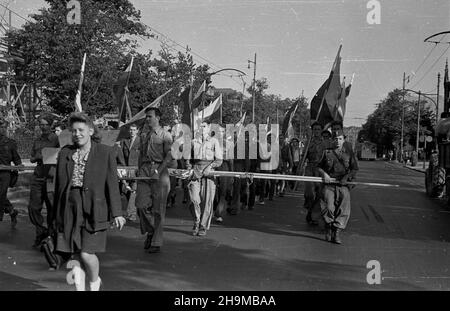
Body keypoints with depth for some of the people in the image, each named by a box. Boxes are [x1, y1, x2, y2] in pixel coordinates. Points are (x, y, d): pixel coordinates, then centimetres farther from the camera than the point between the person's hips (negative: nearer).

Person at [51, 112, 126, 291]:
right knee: (73, 252, 2)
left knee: (87, 253, -9)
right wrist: (56, 214, 15)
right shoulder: (65, 153, 12)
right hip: (69, 208, 4)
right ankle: (79, 286, 22)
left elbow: (112, 184, 0)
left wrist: (116, 213, -5)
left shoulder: (105, 152, 2)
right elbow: (58, 185, 15)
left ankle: (94, 281, 21)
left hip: (93, 209, -3)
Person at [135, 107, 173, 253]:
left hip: (160, 171, -4)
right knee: (140, 205, -5)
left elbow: (168, 156, -6)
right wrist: (139, 169, 7)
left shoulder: (165, 135, 1)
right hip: (144, 170, 4)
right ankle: (150, 231, 20)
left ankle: (156, 243, 6)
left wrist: (158, 171, -17)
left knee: (158, 209, -2)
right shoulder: (143, 133, 17)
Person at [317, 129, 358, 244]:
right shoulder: (327, 152, 11)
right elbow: (319, 166, 16)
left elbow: (355, 169, 9)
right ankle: (328, 226, 10)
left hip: (343, 185, 0)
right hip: (329, 184, 0)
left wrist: (347, 177, -8)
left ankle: (337, 232, -5)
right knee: (328, 207, -14)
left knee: (344, 209, -10)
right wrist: (324, 174, -4)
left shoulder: (349, 152, 10)